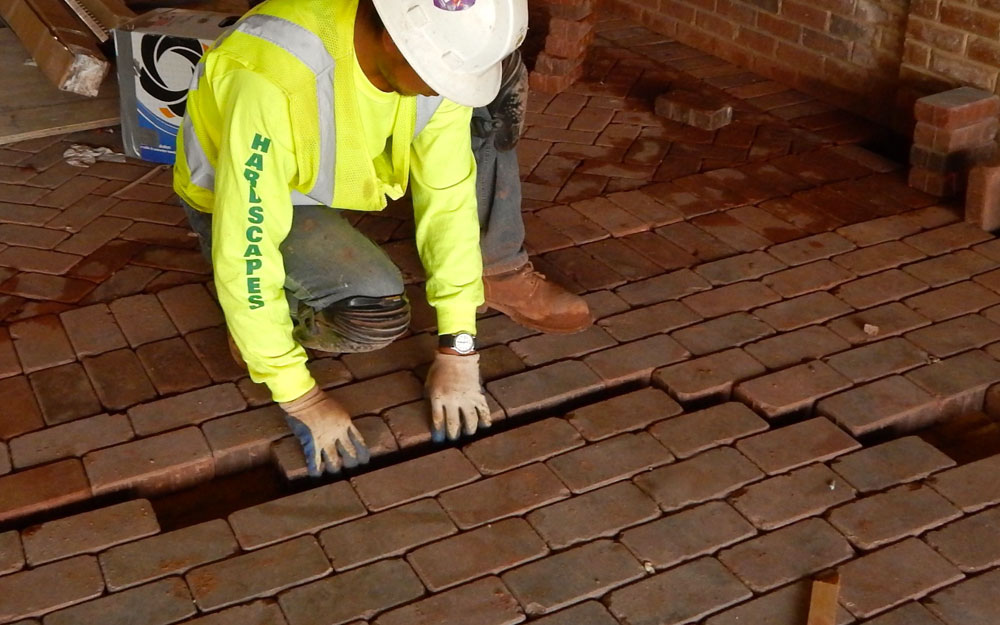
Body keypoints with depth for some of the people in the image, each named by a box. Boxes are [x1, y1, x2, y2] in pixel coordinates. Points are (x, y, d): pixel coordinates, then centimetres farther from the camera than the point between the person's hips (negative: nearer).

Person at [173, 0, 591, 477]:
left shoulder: (436, 43, -23)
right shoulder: (273, 83, -41)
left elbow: (448, 193, -15)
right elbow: (242, 254, -35)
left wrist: (458, 348, -16)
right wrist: (300, 397, -26)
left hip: (340, 165, 6)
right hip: (240, 199, -5)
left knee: (499, 80, -11)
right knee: (375, 311, -34)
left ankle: (498, 273, 2)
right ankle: (287, 319, -1)